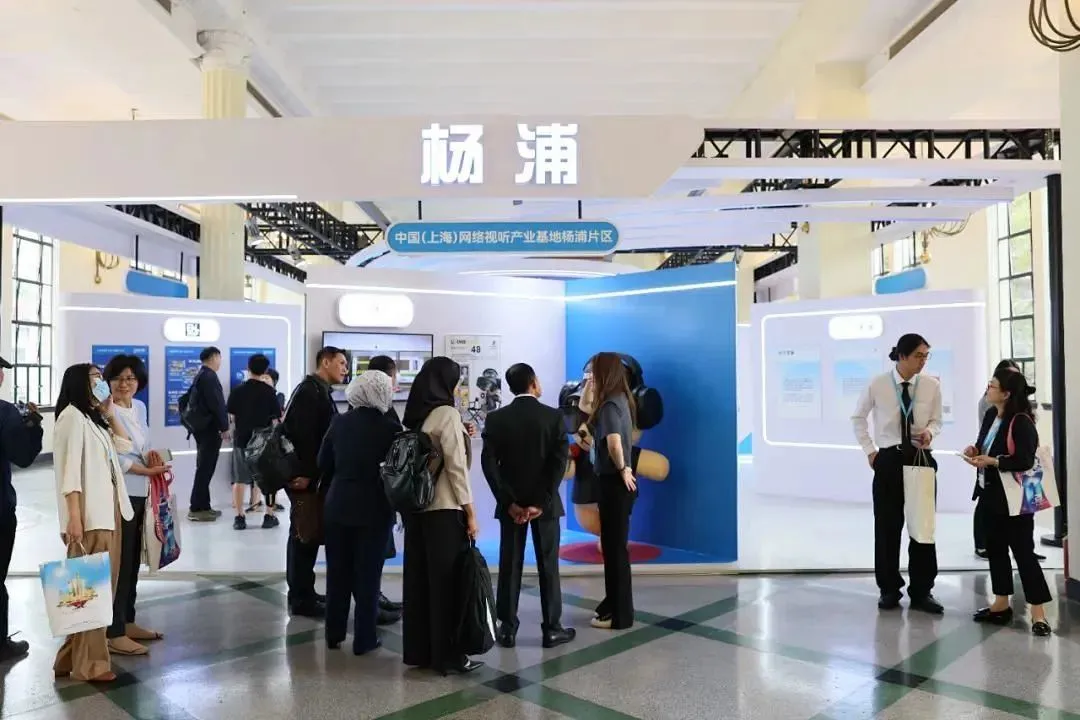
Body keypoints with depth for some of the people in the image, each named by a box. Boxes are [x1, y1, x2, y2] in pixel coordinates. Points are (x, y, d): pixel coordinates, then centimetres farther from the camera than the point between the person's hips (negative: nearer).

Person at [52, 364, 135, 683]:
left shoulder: (94, 417, 19)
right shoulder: (72, 415, -7)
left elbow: (125, 445, 24)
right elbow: (69, 469, -14)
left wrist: (109, 412, 14)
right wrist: (74, 517, -20)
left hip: (109, 511, 9)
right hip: (88, 515, -9)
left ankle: (75, 655, 19)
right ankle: (88, 663, 2)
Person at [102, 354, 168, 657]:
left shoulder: (139, 407, 12)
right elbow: (111, 458, -16)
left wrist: (151, 454, -1)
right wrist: (147, 470, -12)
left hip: (139, 493, 8)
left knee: (133, 560, 15)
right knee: (118, 562, -5)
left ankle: (127, 622, 26)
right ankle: (113, 633, 3)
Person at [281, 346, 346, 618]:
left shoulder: (319, 391, 17)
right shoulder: (309, 391, -14)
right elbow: (303, 435, -22)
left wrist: (310, 473, 16)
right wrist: (305, 473, -23)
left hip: (312, 475, 10)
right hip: (305, 477, -10)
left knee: (306, 535, 15)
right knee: (305, 535, -4)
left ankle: (302, 592, 25)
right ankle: (301, 598, 4)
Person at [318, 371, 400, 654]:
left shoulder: (339, 422, -1)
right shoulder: (390, 428, -13)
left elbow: (323, 464, 6)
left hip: (338, 506, 4)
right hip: (374, 510, -3)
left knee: (337, 572, 15)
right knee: (367, 574, 7)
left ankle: (334, 634, 25)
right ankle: (364, 639, 15)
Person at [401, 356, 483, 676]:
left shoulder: (416, 415, 9)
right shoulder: (447, 414, -13)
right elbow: (455, 466, -16)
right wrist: (470, 512, -11)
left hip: (416, 506, 7)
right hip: (444, 509, -7)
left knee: (419, 578, 11)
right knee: (447, 580, 1)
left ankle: (417, 650, 20)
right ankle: (447, 655, 9)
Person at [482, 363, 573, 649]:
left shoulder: (496, 419, -3)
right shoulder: (554, 416, -7)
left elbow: (489, 463, -9)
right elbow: (560, 462, -14)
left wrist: (509, 501, -8)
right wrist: (541, 503, -12)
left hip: (511, 504, 1)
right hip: (545, 503, -1)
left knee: (510, 566, 8)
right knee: (548, 566, 7)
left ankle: (508, 628, 13)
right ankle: (552, 629, 12)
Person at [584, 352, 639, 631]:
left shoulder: (610, 405, -19)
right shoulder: (617, 400, 10)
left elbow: (615, 443, -33)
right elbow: (587, 411, 24)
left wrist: (622, 470, -20)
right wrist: (588, 390, 13)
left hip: (614, 483, -9)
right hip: (615, 481, 10)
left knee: (614, 547, 1)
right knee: (614, 545, 18)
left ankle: (620, 615, 12)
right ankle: (613, 604, 31)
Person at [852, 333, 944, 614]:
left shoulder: (931, 385, -4)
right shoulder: (878, 385, -7)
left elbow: (936, 420, 7)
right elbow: (858, 417, 7)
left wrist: (930, 431, -15)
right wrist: (869, 450, 2)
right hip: (888, 459, -1)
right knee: (887, 526, 5)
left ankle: (922, 591, 19)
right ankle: (889, 589, 20)